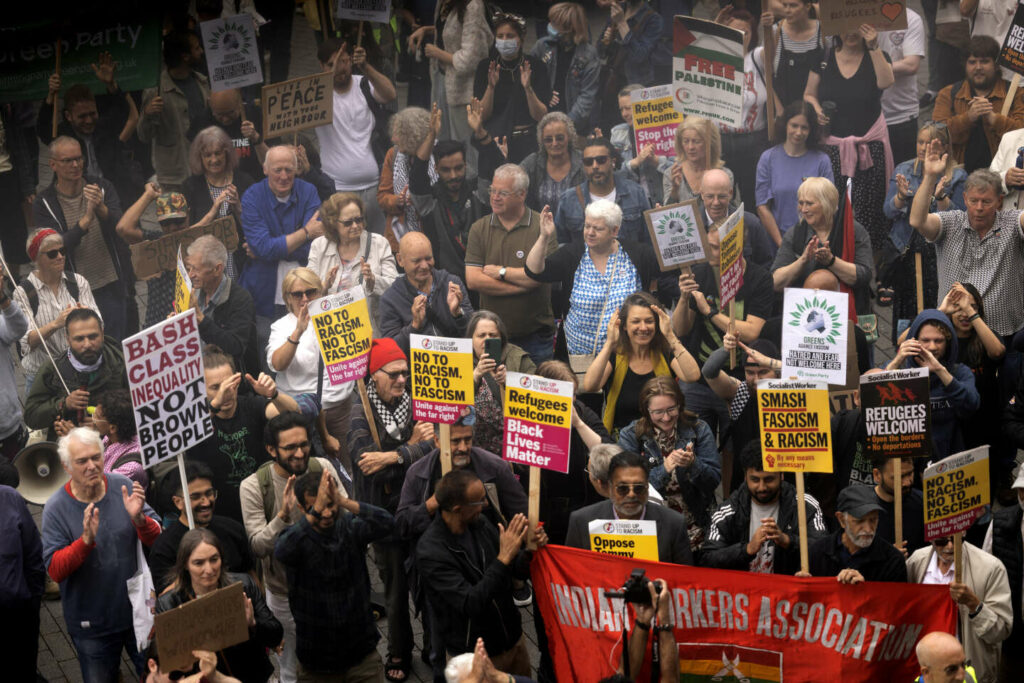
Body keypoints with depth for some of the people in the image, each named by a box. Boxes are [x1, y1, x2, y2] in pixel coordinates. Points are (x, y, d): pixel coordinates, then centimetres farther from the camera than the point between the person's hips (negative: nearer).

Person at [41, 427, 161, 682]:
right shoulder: (56, 508, -14)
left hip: (139, 610, 2)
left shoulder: (123, 486, -8)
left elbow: (157, 540, -5)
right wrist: (86, 539, -35)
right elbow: (54, 570, -19)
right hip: (92, 624, -2)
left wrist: (138, 519, -27)